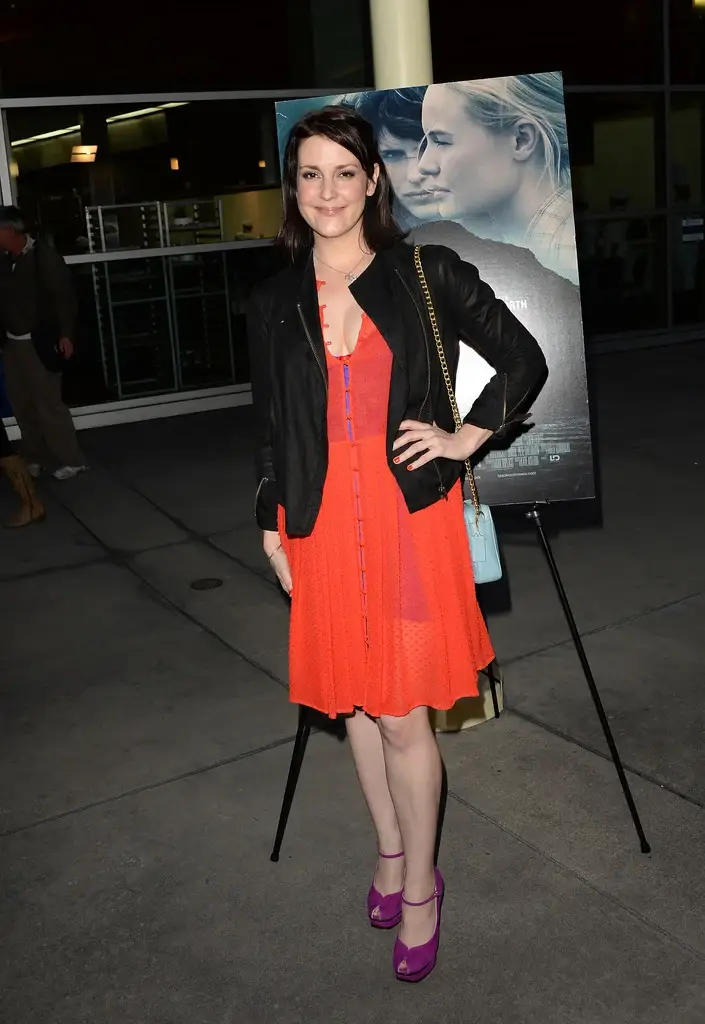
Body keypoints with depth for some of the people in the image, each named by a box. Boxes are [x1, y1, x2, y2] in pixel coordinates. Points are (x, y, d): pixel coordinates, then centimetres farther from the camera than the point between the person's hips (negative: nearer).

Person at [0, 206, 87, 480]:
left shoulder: (45, 256, -7)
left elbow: (63, 297, -9)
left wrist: (65, 334, -15)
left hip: (39, 344, -5)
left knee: (48, 404, -3)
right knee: (22, 405, 8)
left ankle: (70, 460, 8)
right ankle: (35, 458, 20)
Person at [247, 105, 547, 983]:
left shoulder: (427, 275, -2)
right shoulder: (273, 303, 6)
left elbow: (523, 360, 4)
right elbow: (268, 424, 12)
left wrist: (465, 437, -5)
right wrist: (271, 527, 11)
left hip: (409, 511, -3)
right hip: (322, 519, 3)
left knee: (402, 712, -1)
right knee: (354, 698, 14)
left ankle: (419, 886, 21)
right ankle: (390, 849, 37)